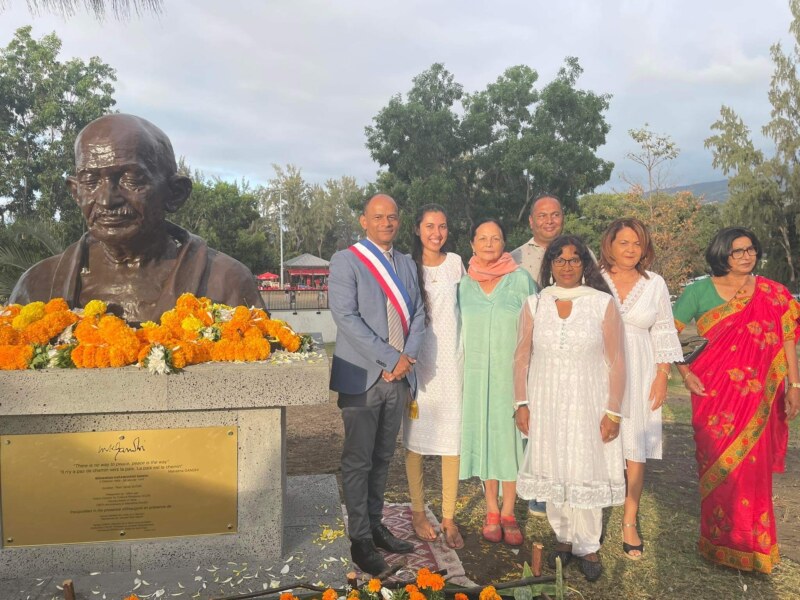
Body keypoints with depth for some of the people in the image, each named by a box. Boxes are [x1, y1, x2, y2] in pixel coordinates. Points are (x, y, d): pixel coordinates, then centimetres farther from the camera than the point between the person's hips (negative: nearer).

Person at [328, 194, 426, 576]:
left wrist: (408, 358, -6)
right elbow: (346, 317, -14)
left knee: (382, 458, 14)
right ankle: (360, 540, 14)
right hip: (362, 377, -5)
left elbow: (418, 315, 11)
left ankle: (375, 525, 27)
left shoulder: (406, 264, 14)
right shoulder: (345, 261, -4)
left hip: (399, 376, 5)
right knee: (358, 461, 3)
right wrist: (391, 358, -16)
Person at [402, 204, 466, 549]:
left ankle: (448, 517, 15)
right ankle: (417, 511, 22)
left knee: (453, 437, 2)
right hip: (418, 361, -2)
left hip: (451, 359, 2)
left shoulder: (455, 262, 5)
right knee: (415, 437, 5)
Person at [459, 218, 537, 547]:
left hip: (512, 372, -2)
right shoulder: (465, 283, 6)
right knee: (483, 436, 7)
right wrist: (459, 372, 9)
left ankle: (508, 512, 17)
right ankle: (491, 511, 21)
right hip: (477, 372, 2)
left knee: (509, 437, 3)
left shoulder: (521, 279, -2)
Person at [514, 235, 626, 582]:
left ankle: (587, 546, 19)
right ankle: (563, 537, 26)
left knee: (587, 472, 2)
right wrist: (521, 404, 0)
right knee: (552, 472, 8)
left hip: (588, 404, -2)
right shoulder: (534, 305, 3)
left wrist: (614, 411, -6)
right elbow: (521, 358, 5)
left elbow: (616, 361, -3)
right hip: (545, 404, 2)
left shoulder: (603, 304, -2)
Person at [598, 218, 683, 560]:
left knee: (635, 448, 3)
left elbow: (663, 333, 8)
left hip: (638, 376, 2)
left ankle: (630, 524, 16)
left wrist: (662, 377, 3)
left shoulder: (655, 284, 5)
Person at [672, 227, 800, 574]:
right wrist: (685, 373, -5)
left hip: (757, 396, 1)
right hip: (713, 392, -1)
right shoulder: (699, 291, 0)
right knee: (716, 464, 4)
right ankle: (719, 541, 21)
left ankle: (753, 544, 22)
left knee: (753, 466, 3)